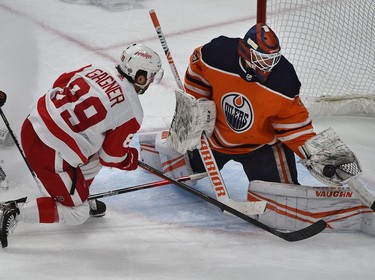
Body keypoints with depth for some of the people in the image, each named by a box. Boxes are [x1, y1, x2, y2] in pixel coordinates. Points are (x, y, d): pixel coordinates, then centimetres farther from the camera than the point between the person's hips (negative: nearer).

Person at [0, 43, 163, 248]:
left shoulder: (96, 69, 7)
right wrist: (132, 160, 19)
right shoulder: (131, 111, -9)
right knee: (76, 214, 9)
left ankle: (80, 198, 42)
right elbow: (111, 157, -3)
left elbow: (59, 86, 18)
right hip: (50, 154, -8)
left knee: (93, 156, 28)